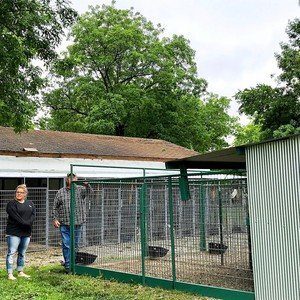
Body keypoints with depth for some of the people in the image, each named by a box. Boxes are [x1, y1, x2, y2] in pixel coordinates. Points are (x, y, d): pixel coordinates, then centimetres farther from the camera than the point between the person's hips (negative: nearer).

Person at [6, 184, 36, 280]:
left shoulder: (30, 203, 14)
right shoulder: (11, 204, -2)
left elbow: (33, 215, 3)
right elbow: (15, 216, -13)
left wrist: (28, 223, -15)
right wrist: (25, 224, -19)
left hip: (26, 233, 5)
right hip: (14, 232, -5)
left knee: (22, 253, 12)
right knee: (11, 253, -5)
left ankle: (20, 272, 20)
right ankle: (10, 274, -3)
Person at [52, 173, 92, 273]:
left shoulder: (80, 189, 6)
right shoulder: (61, 192, 6)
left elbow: (89, 191, -14)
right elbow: (55, 207, 9)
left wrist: (86, 185, -35)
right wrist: (54, 219, 0)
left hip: (77, 223, 1)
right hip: (64, 224, -1)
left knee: (75, 245, 10)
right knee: (66, 245, -1)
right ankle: (68, 266, 7)